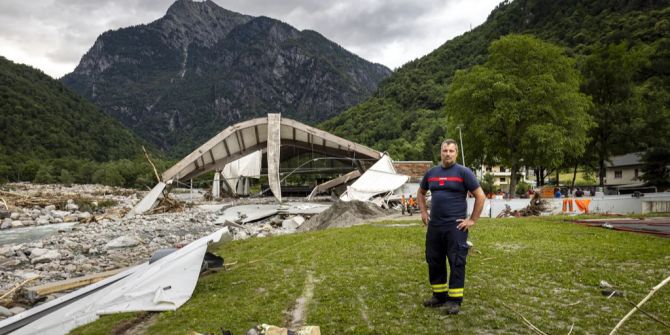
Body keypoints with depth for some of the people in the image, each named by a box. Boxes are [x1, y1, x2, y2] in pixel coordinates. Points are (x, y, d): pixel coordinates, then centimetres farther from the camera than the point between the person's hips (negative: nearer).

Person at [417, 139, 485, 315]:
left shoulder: (463, 172, -4)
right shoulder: (431, 173, 10)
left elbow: (480, 196, -6)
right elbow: (420, 193, 25)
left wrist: (472, 220, -7)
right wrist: (423, 212, 14)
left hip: (456, 226, -5)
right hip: (434, 226, 5)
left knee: (456, 263, -2)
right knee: (434, 261, 11)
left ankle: (455, 300, 7)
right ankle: (439, 295, 24)